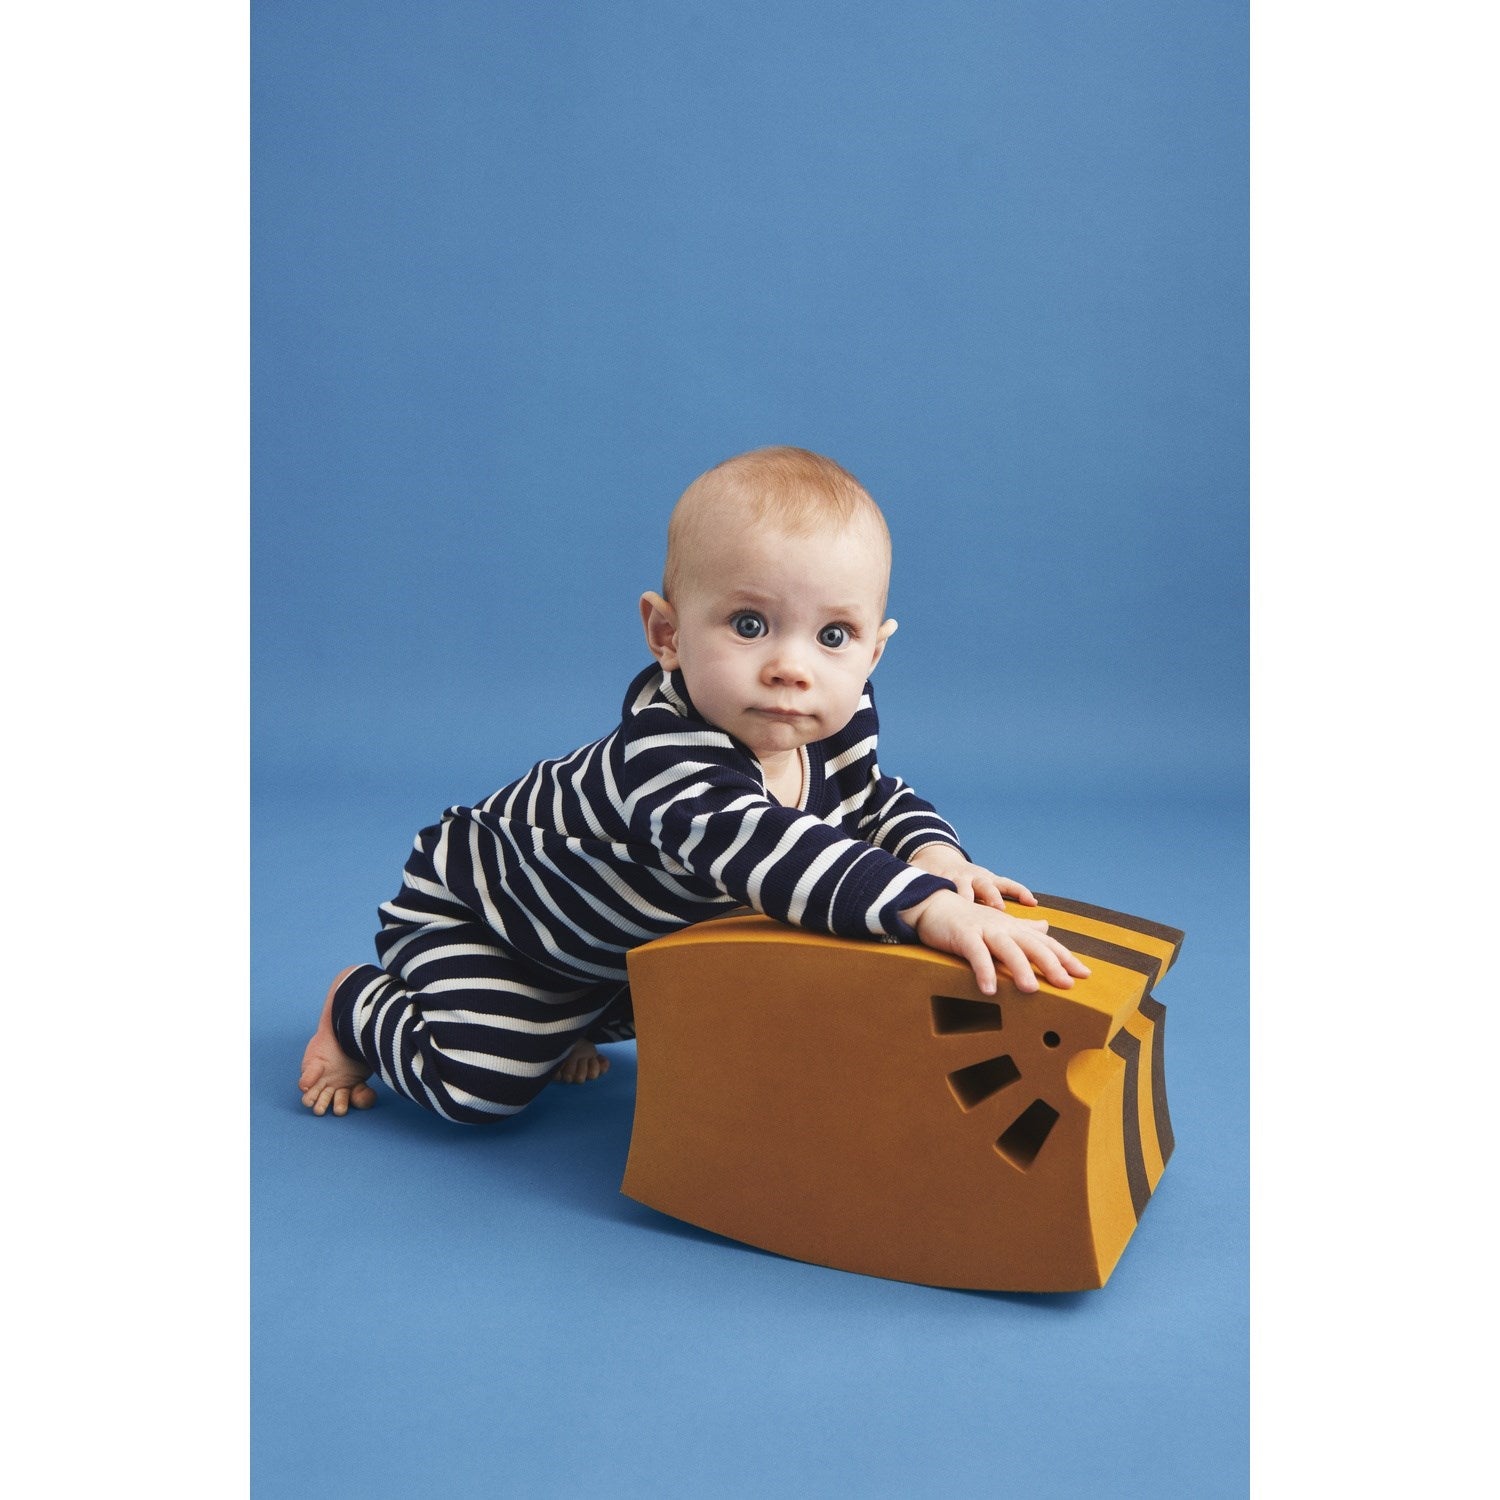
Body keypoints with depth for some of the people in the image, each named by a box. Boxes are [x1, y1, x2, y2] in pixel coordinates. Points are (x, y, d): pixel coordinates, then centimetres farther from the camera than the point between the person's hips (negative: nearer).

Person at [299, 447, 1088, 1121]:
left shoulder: (836, 724, -19)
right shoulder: (663, 752, -45)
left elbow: (874, 797, -2)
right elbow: (764, 848, -59)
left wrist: (937, 856, -24)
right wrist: (929, 908, -68)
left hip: (625, 934, 7)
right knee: (477, 1084, -14)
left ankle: (560, 1017, 42)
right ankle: (361, 1007, 14)